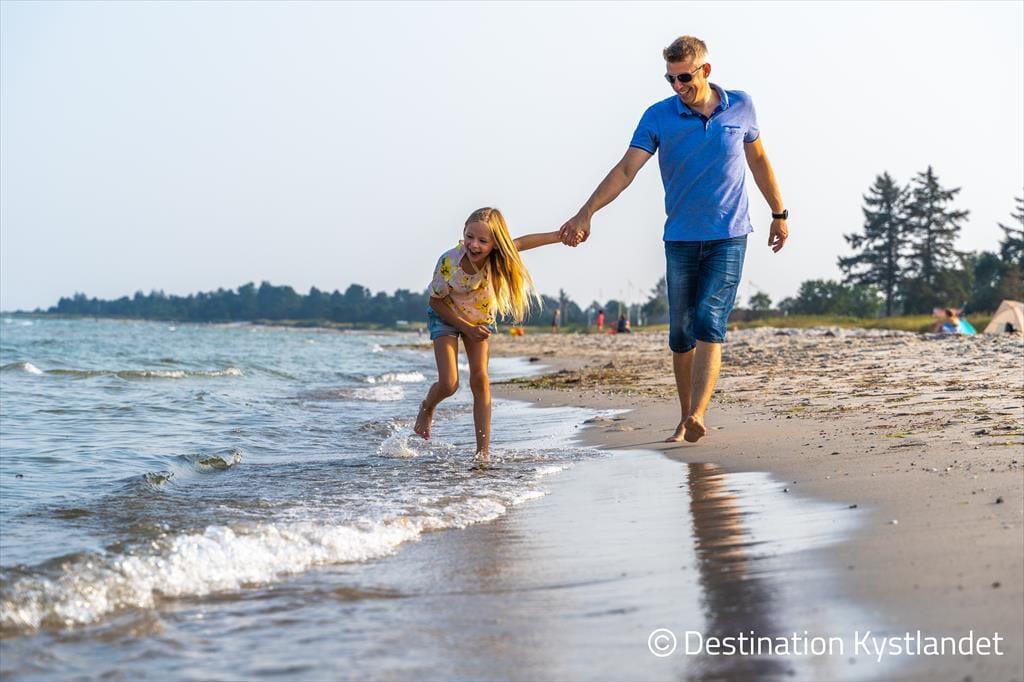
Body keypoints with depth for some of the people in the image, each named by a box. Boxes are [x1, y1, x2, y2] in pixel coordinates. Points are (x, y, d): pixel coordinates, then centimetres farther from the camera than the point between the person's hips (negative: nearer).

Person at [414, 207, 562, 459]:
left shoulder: (496, 256, -29)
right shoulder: (449, 262, -35)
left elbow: (523, 242, -9)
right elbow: (436, 301, -19)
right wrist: (467, 328, -21)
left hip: (481, 319, 2)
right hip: (446, 317, -2)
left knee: (480, 380, -9)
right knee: (449, 384, -13)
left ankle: (484, 450, -6)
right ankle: (427, 408, 24)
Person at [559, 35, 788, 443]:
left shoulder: (740, 107, 2)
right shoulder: (658, 116, -2)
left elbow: (758, 159, 17)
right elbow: (626, 169, -11)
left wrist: (779, 214, 21)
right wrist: (585, 214, -23)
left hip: (729, 237, -1)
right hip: (680, 239, 1)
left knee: (709, 325, -16)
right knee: (681, 334, 4)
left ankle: (696, 415, -25)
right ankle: (685, 420, 15)